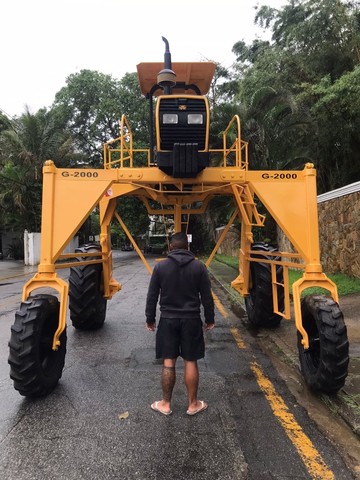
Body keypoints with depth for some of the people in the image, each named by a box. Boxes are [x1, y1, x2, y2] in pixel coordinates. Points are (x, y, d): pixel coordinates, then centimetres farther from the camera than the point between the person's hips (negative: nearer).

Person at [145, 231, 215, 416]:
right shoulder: (199, 266, -4)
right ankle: (193, 404, 22)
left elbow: (152, 296, -1)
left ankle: (165, 404, 22)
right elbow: (207, 297, -1)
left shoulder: (160, 266, -4)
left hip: (168, 320, 0)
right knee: (190, 362, 9)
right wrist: (209, 319, 11)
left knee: (168, 362, 9)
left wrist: (150, 319, 10)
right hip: (191, 320, 0)